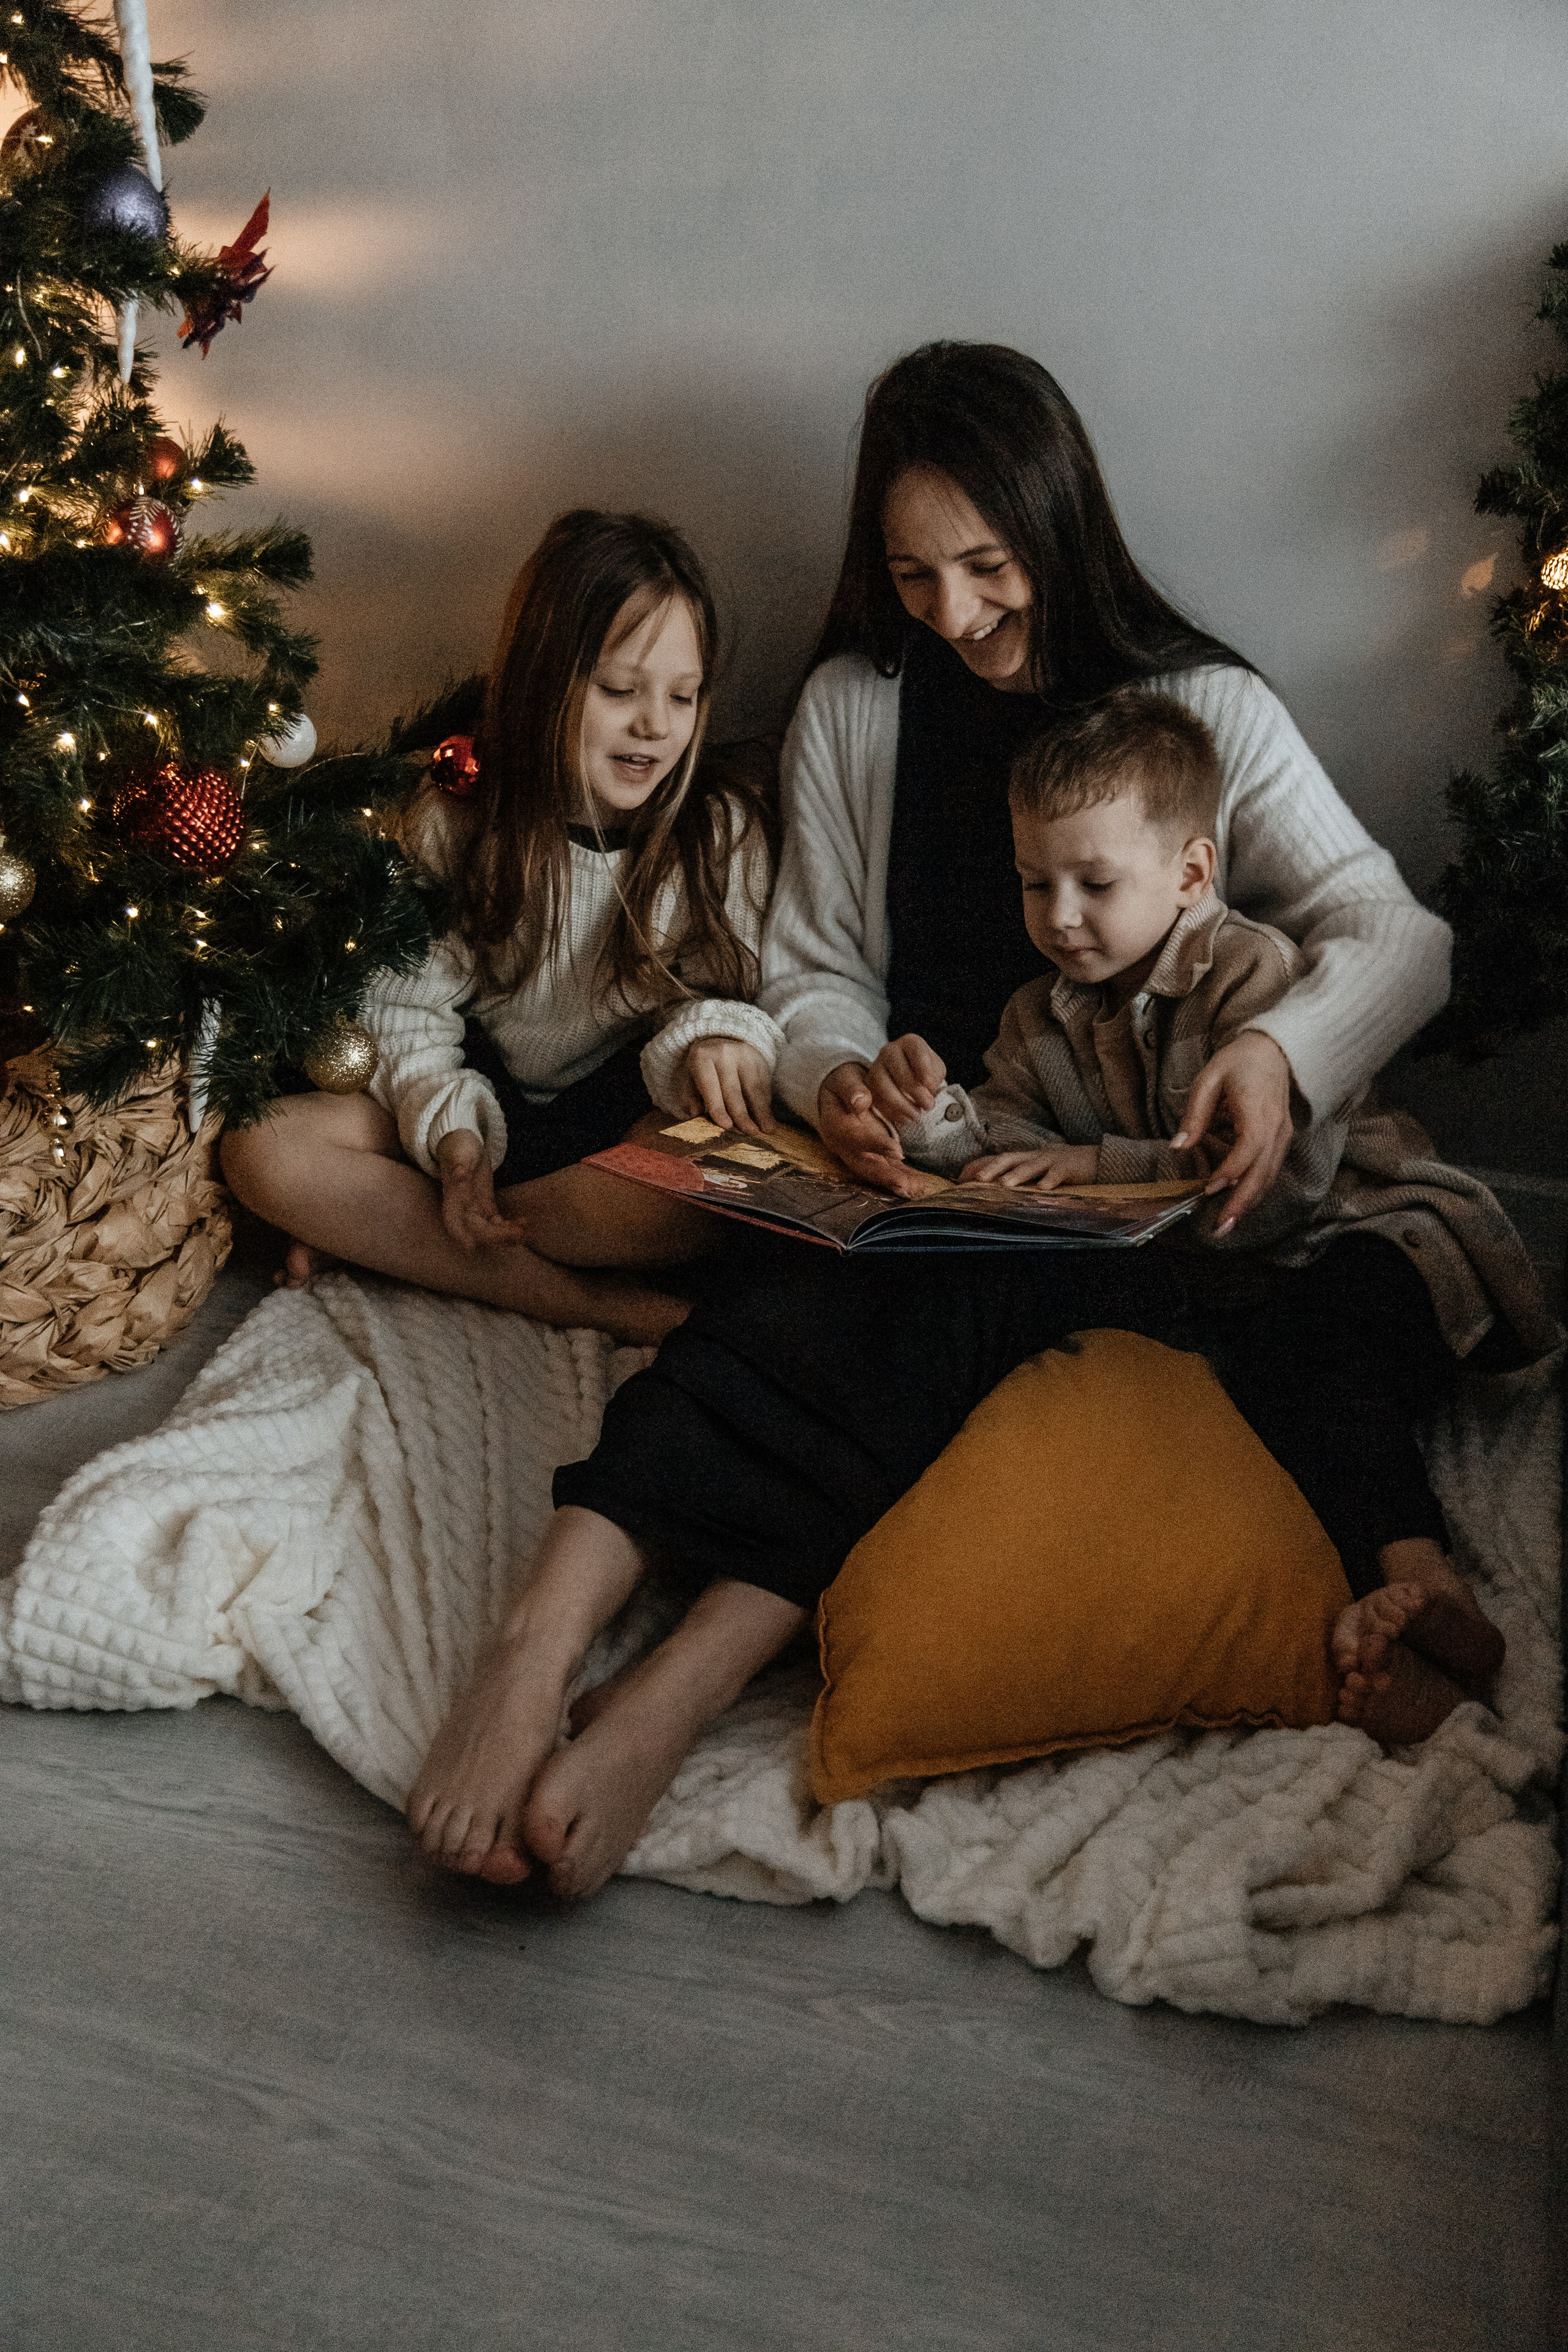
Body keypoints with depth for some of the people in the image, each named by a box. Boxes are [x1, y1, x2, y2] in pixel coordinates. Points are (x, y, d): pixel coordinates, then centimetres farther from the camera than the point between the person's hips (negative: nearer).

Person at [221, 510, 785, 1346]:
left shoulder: (724, 831, -5)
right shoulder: (454, 823, -4)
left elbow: (728, 1000, -1)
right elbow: (408, 1011, -2)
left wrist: (707, 1036, -27)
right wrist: (452, 1135, -20)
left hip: (630, 1133, -1)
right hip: (481, 1112, 2)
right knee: (260, 1148, -22)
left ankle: (385, 1232, -19)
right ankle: (593, 1301, -24)